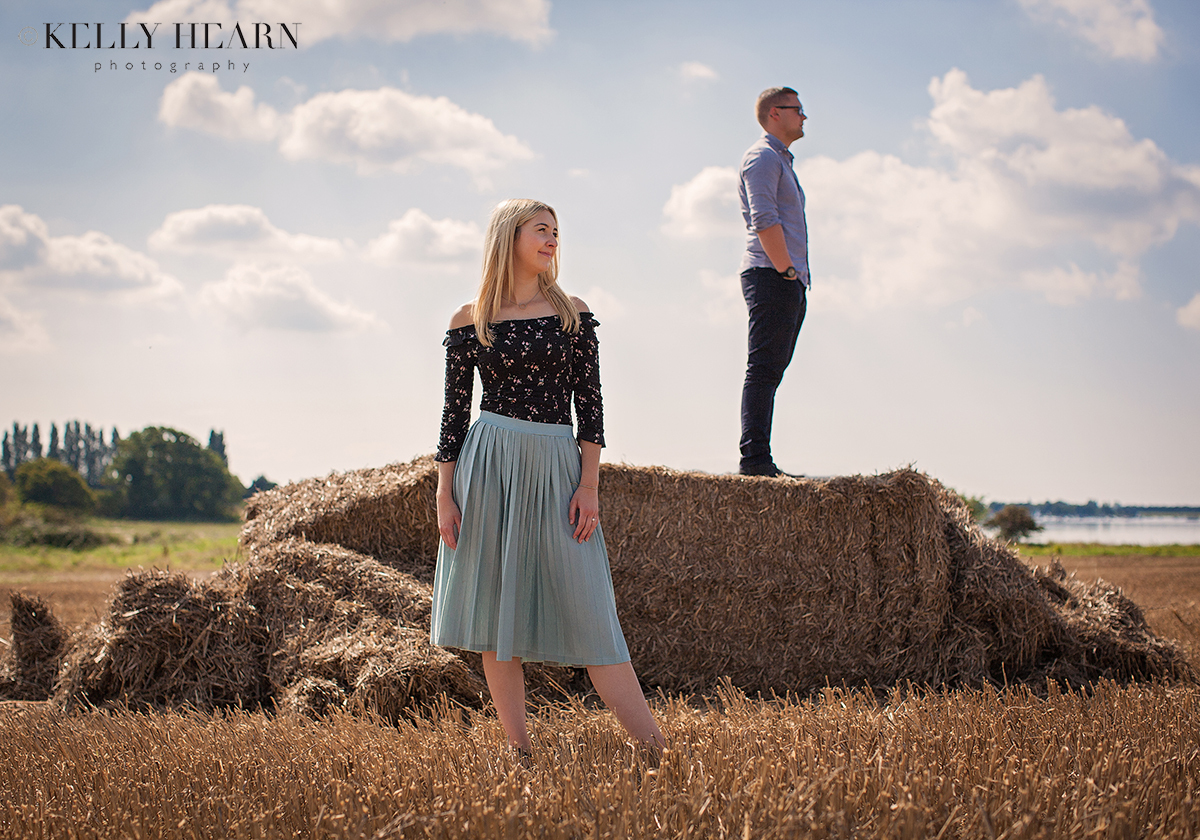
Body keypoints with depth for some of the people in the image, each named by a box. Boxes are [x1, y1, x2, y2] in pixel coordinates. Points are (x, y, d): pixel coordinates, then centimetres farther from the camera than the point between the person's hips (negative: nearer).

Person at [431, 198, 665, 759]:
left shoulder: (572, 313, 7)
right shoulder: (470, 321, 5)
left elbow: (589, 402, 4)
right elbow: (454, 410, 6)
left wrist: (589, 485, -5)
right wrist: (445, 496, 0)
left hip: (558, 467, 0)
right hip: (490, 463, 0)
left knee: (588, 612, -6)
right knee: (497, 609, 1)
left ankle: (657, 752, -7)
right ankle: (520, 754, 7)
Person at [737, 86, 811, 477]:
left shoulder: (781, 160, 27)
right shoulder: (762, 156, -5)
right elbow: (764, 220, -17)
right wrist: (787, 270, -19)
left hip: (789, 281, 10)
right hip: (772, 277, -10)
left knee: (770, 371, 7)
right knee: (763, 369, -13)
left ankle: (757, 459, 7)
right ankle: (754, 457, -17)